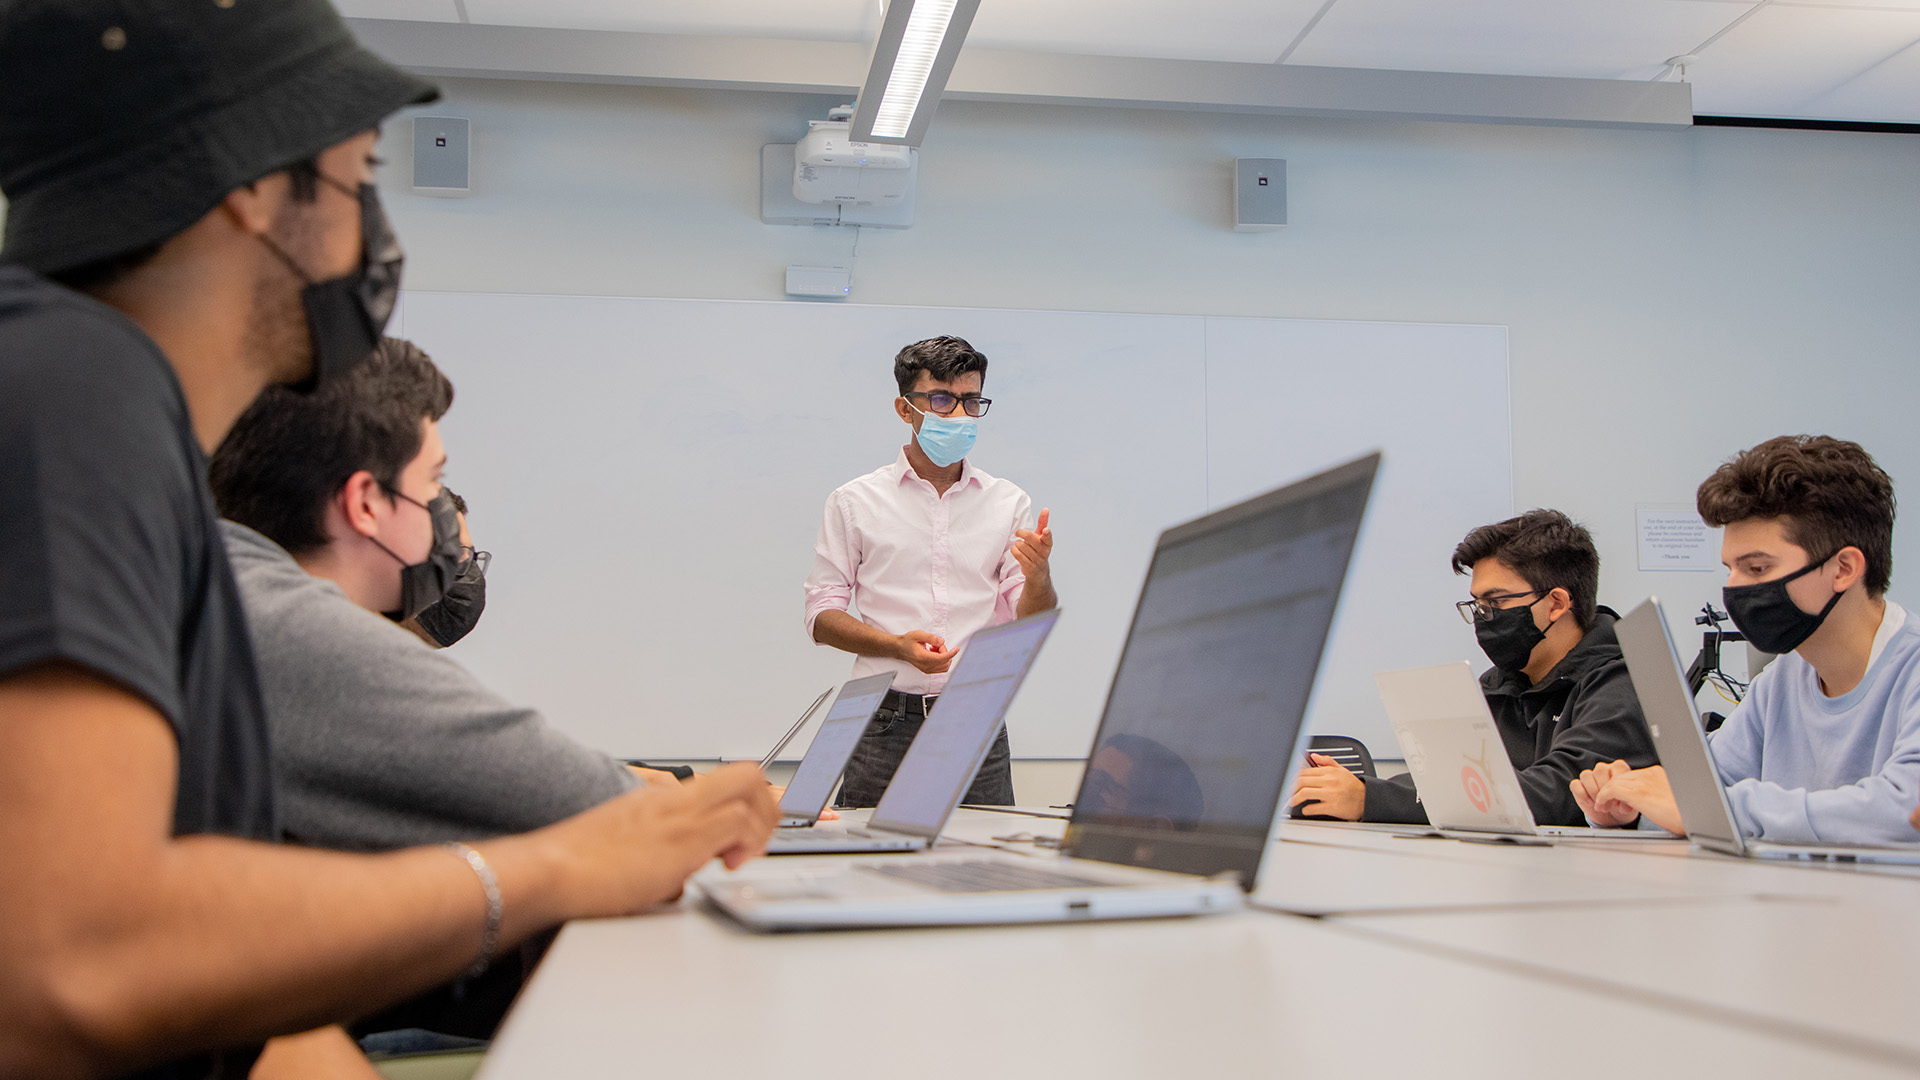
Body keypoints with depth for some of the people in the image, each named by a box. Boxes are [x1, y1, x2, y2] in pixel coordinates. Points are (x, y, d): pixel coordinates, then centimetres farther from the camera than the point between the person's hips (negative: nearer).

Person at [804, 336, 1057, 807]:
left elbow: (1030, 626, 7)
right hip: (886, 723, -1)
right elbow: (822, 616, 4)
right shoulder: (855, 501, 7)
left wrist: (1038, 576, -15)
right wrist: (899, 645, -13)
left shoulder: (1008, 503, 10)